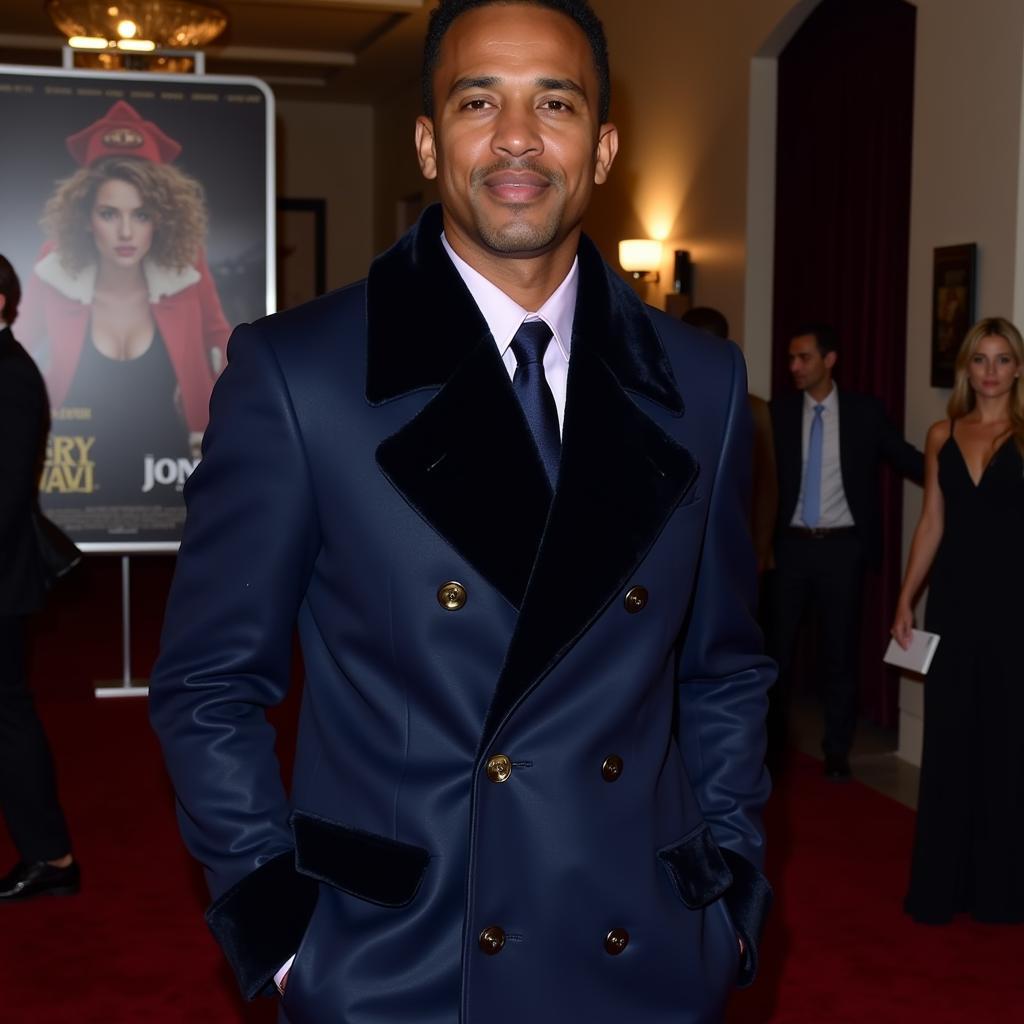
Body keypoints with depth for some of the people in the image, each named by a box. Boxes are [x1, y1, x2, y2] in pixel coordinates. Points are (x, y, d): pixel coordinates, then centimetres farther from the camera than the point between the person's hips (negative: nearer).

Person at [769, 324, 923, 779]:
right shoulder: (780, 411, 1)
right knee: (778, 646, 7)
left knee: (839, 651, 7)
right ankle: (771, 742, 23)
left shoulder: (865, 411, 0)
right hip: (792, 544, 1)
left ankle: (837, 750, 19)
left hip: (842, 546, -1)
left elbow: (907, 458, 0)